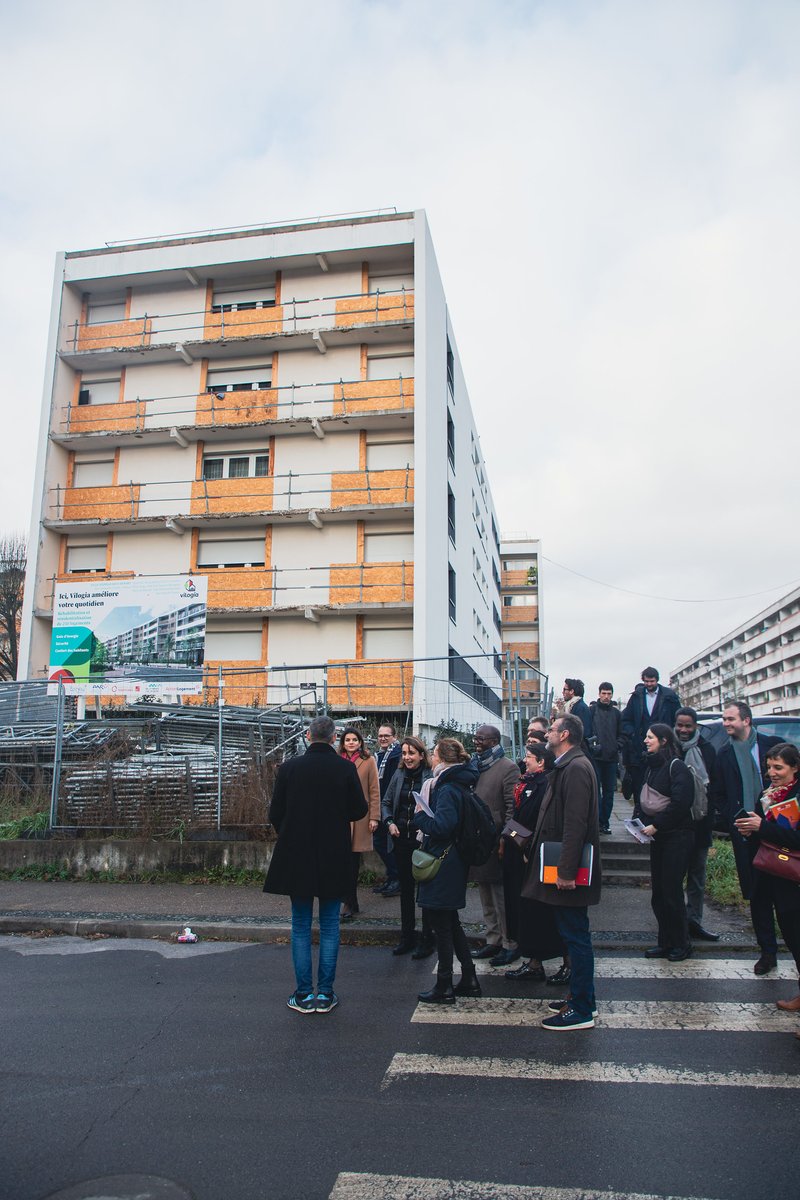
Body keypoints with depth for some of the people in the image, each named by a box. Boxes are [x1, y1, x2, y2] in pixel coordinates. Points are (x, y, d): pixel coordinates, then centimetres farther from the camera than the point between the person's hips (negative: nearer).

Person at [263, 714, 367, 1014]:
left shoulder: (289, 767, -8)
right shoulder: (345, 768, -10)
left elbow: (275, 813, -3)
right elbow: (359, 811, -4)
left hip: (296, 857, 0)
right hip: (334, 858, 0)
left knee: (300, 926, 11)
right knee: (329, 926, 11)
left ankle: (304, 994, 15)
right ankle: (325, 994, 15)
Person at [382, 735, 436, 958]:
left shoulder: (431, 777, -12)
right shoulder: (399, 775, 5)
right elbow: (386, 802, 13)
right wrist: (389, 823, -1)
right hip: (401, 840, 6)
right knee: (405, 888, 16)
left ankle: (427, 939, 18)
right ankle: (407, 936, 29)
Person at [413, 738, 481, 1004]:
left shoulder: (447, 789, -20)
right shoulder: (460, 784, 9)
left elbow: (442, 826, -28)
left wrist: (420, 815, -13)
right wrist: (425, 816, 12)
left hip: (442, 864, -10)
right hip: (453, 863, 10)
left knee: (441, 925, 1)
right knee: (450, 922, 19)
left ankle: (444, 987, 12)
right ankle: (469, 979, 26)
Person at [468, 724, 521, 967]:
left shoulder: (508, 768, -11)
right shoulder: (475, 766, 11)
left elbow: (513, 808, -15)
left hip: (496, 844, -8)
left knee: (501, 895, 0)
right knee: (486, 897, 16)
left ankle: (510, 945, 13)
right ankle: (493, 940, 28)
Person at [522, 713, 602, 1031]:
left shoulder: (575, 768, -19)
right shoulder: (567, 766, 14)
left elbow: (575, 824, -25)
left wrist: (566, 870, -25)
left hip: (568, 870, -10)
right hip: (563, 866, 10)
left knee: (575, 936, -1)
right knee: (573, 934, 17)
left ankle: (581, 1010, 9)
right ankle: (581, 996, 29)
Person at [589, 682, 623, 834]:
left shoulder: (616, 713, 12)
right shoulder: (591, 710, 0)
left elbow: (621, 734, 16)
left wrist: (617, 746, 1)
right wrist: (591, 744, -15)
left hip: (611, 757, 4)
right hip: (595, 756, -4)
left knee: (609, 791, 8)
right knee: (595, 790, -1)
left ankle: (604, 821, 16)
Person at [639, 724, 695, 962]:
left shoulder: (677, 767, -13)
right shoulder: (652, 767, 12)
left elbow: (680, 803, -20)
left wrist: (655, 825, -17)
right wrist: (643, 824, 3)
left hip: (677, 836, -8)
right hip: (657, 836, 8)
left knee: (671, 891, -2)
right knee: (658, 891, 10)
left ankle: (681, 944, 13)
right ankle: (666, 942, 20)